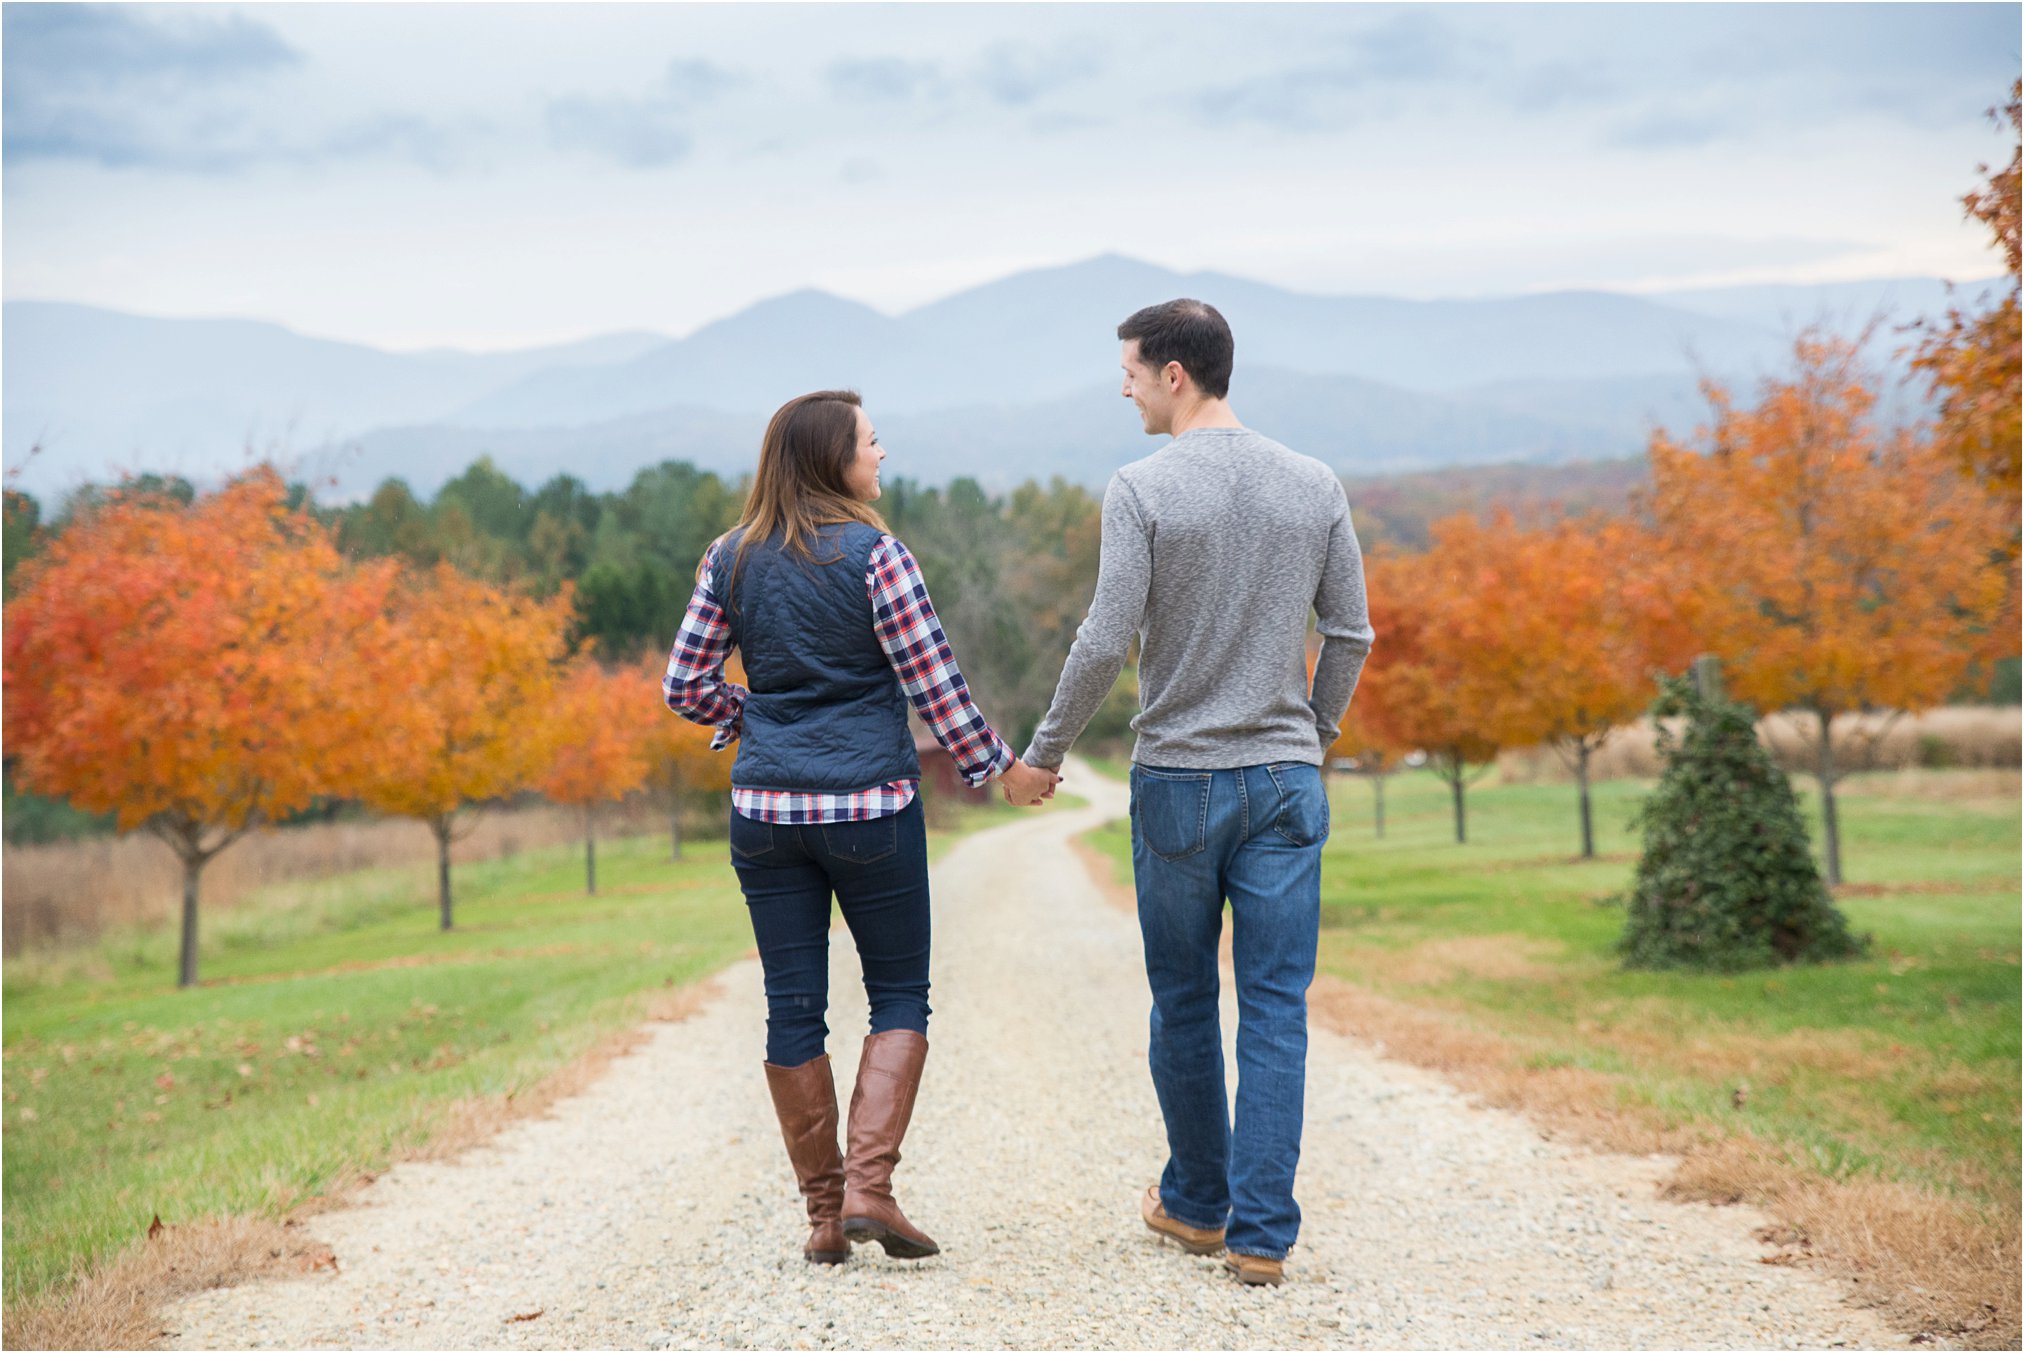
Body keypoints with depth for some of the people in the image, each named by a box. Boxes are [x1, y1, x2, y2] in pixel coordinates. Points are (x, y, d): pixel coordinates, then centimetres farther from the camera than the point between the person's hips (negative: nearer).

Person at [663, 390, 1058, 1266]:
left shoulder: (730, 560, 4)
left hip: (766, 808, 4)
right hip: (870, 806, -4)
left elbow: (684, 686, 7)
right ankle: (869, 1185, -5)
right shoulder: (874, 554, -9)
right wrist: (1001, 768, 2)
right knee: (900, 995, 9)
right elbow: (933, 685, -9)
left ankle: (824, 1216, 10)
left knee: (793, 1008, 8)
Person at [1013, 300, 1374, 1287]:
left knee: (1183, 1006, 12)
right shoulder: (1315, 487, 3)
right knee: (1276, 1010, 3)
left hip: (1177, 780, -2)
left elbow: (1105, 642, -12)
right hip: (1287, 779, 2)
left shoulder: (1141, 491, -9)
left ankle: (1196, 1205, 26)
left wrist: (1045, 751, 1)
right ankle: (1262, 1233, 0)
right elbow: (1351, 635, 7)